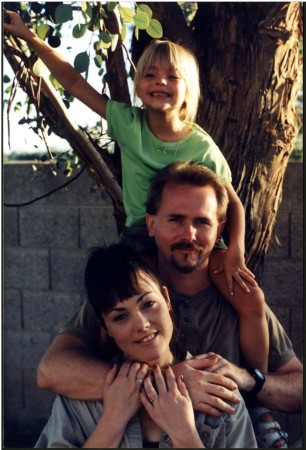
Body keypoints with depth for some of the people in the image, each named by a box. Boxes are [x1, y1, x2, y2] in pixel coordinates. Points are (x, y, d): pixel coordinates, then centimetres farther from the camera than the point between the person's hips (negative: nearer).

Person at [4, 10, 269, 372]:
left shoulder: (201, 147, -12)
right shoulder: (128, 124, -7)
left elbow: (233, 204, -5)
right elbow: (73, 82, -6)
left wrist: (235, 251, -21)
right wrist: (29, 37, -8)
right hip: (141, 237, 2)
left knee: (252, 300, -20)